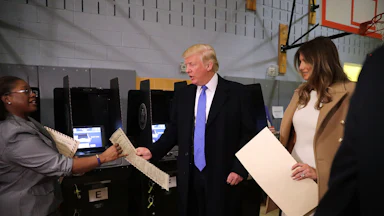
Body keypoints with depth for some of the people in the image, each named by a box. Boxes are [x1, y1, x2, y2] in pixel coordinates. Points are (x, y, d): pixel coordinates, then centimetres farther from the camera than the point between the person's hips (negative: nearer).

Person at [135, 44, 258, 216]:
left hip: (223, 175, -3)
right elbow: (173, 132, 9)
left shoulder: (237, 92, -5)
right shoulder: (182, 95, 7)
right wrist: (152, 152, -3)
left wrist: (239, 169, -9)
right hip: (189, 175, 4)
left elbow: (249, 134, -5)